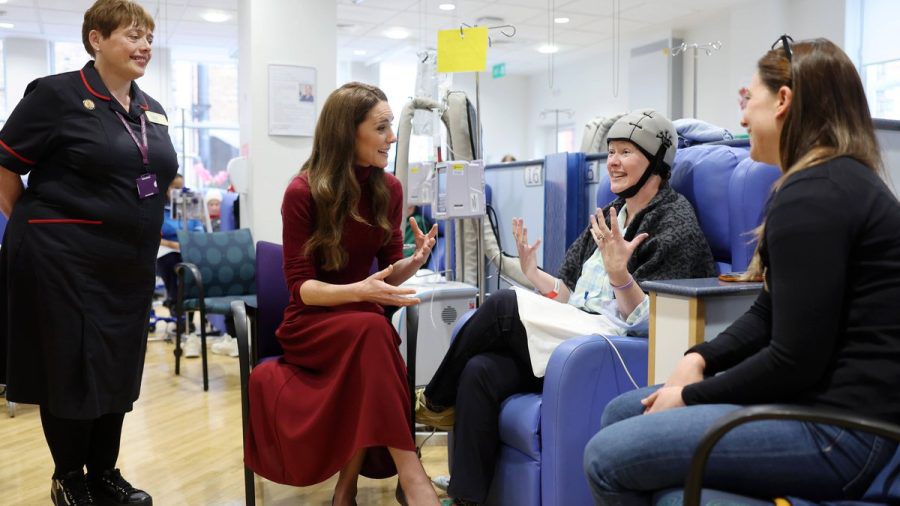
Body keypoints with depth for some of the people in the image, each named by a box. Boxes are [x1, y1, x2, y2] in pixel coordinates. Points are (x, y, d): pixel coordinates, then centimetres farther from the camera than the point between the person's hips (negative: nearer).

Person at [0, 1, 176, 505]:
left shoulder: (152, 111, 11)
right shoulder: (57, 95, -9)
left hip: (131, 265, 7)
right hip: (64, 261, -6)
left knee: (119, 369, 12)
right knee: (71, 368, 4)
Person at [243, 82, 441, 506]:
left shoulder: (389, 189, 0)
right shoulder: (303, 193, -12)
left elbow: (389, 272, 4)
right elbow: (300, 287, -14)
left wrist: (415, 261, -20)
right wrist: (358, 291, -32)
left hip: (363, 322, 4)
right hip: (311, 322, -4)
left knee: (374, 332, -32)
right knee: (372, 329, -36)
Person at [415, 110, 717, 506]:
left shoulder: (676, 225, -4)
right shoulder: (609, 217, 19)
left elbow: (647, 323, -13)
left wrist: (620, 274, -28)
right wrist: (532, 272, 3)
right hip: (573, 331, 7)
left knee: (504, 306, -19)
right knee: (481, 372, -20)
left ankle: (436, 401, 3)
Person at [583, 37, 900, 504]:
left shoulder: (813, 194, -20)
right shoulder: (838, 180, 16)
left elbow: (796, 360, -22)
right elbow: (769, 314, 16)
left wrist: (692, 396, -9)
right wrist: (701, 358, 1)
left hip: (837, 428, -11)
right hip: (817, 398, 11)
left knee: (607, 457, -14)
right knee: (621, 413, 12)